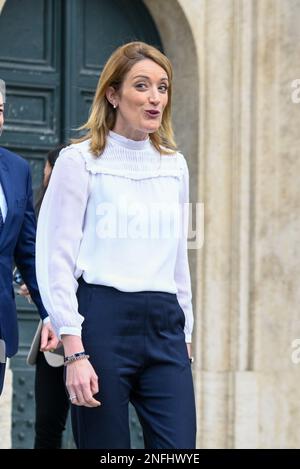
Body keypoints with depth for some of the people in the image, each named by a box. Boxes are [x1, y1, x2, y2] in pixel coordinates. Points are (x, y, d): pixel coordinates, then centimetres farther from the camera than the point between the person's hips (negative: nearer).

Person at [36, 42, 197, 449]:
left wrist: (185, 335, 16)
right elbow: (58, 259, -7)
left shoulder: (175, 165, 15)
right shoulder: (80, 161, -1)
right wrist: (75, 352, -15)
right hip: (102, 320, -5)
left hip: (164, 325, 5)